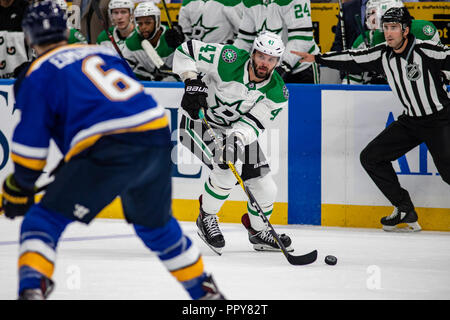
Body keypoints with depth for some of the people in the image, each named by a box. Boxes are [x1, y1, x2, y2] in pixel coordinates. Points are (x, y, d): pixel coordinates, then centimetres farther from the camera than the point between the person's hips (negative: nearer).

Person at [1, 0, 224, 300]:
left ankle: (32, 288, -19)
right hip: (158, 138, 6)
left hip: (111, 150, -6)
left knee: (46, 218, 2)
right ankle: (204, 289, 39)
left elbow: (31, 141, 2)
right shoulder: (103, 53, 26)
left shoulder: (41, 73, 7)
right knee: (155, 223, 30)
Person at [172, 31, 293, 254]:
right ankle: (206, 217, -6)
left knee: (265, 189, 1)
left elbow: (254, 123, -22)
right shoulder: (229, 60, -26)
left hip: (238, 130, 5)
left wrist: (237, 138, -42)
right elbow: (186, 51, -19)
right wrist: (192, 82, -31)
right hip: (200, 120, -5)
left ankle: (258, 231, 32)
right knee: (229, 168, -30)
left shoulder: (277, 93, -16)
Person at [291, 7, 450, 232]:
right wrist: (316, 59, 8)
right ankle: (405, 210, 10)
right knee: (371, 157, 4)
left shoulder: (425, 51, -19)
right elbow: (353, 60, 6)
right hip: (410, 120, 7)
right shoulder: (382, 55, 0)